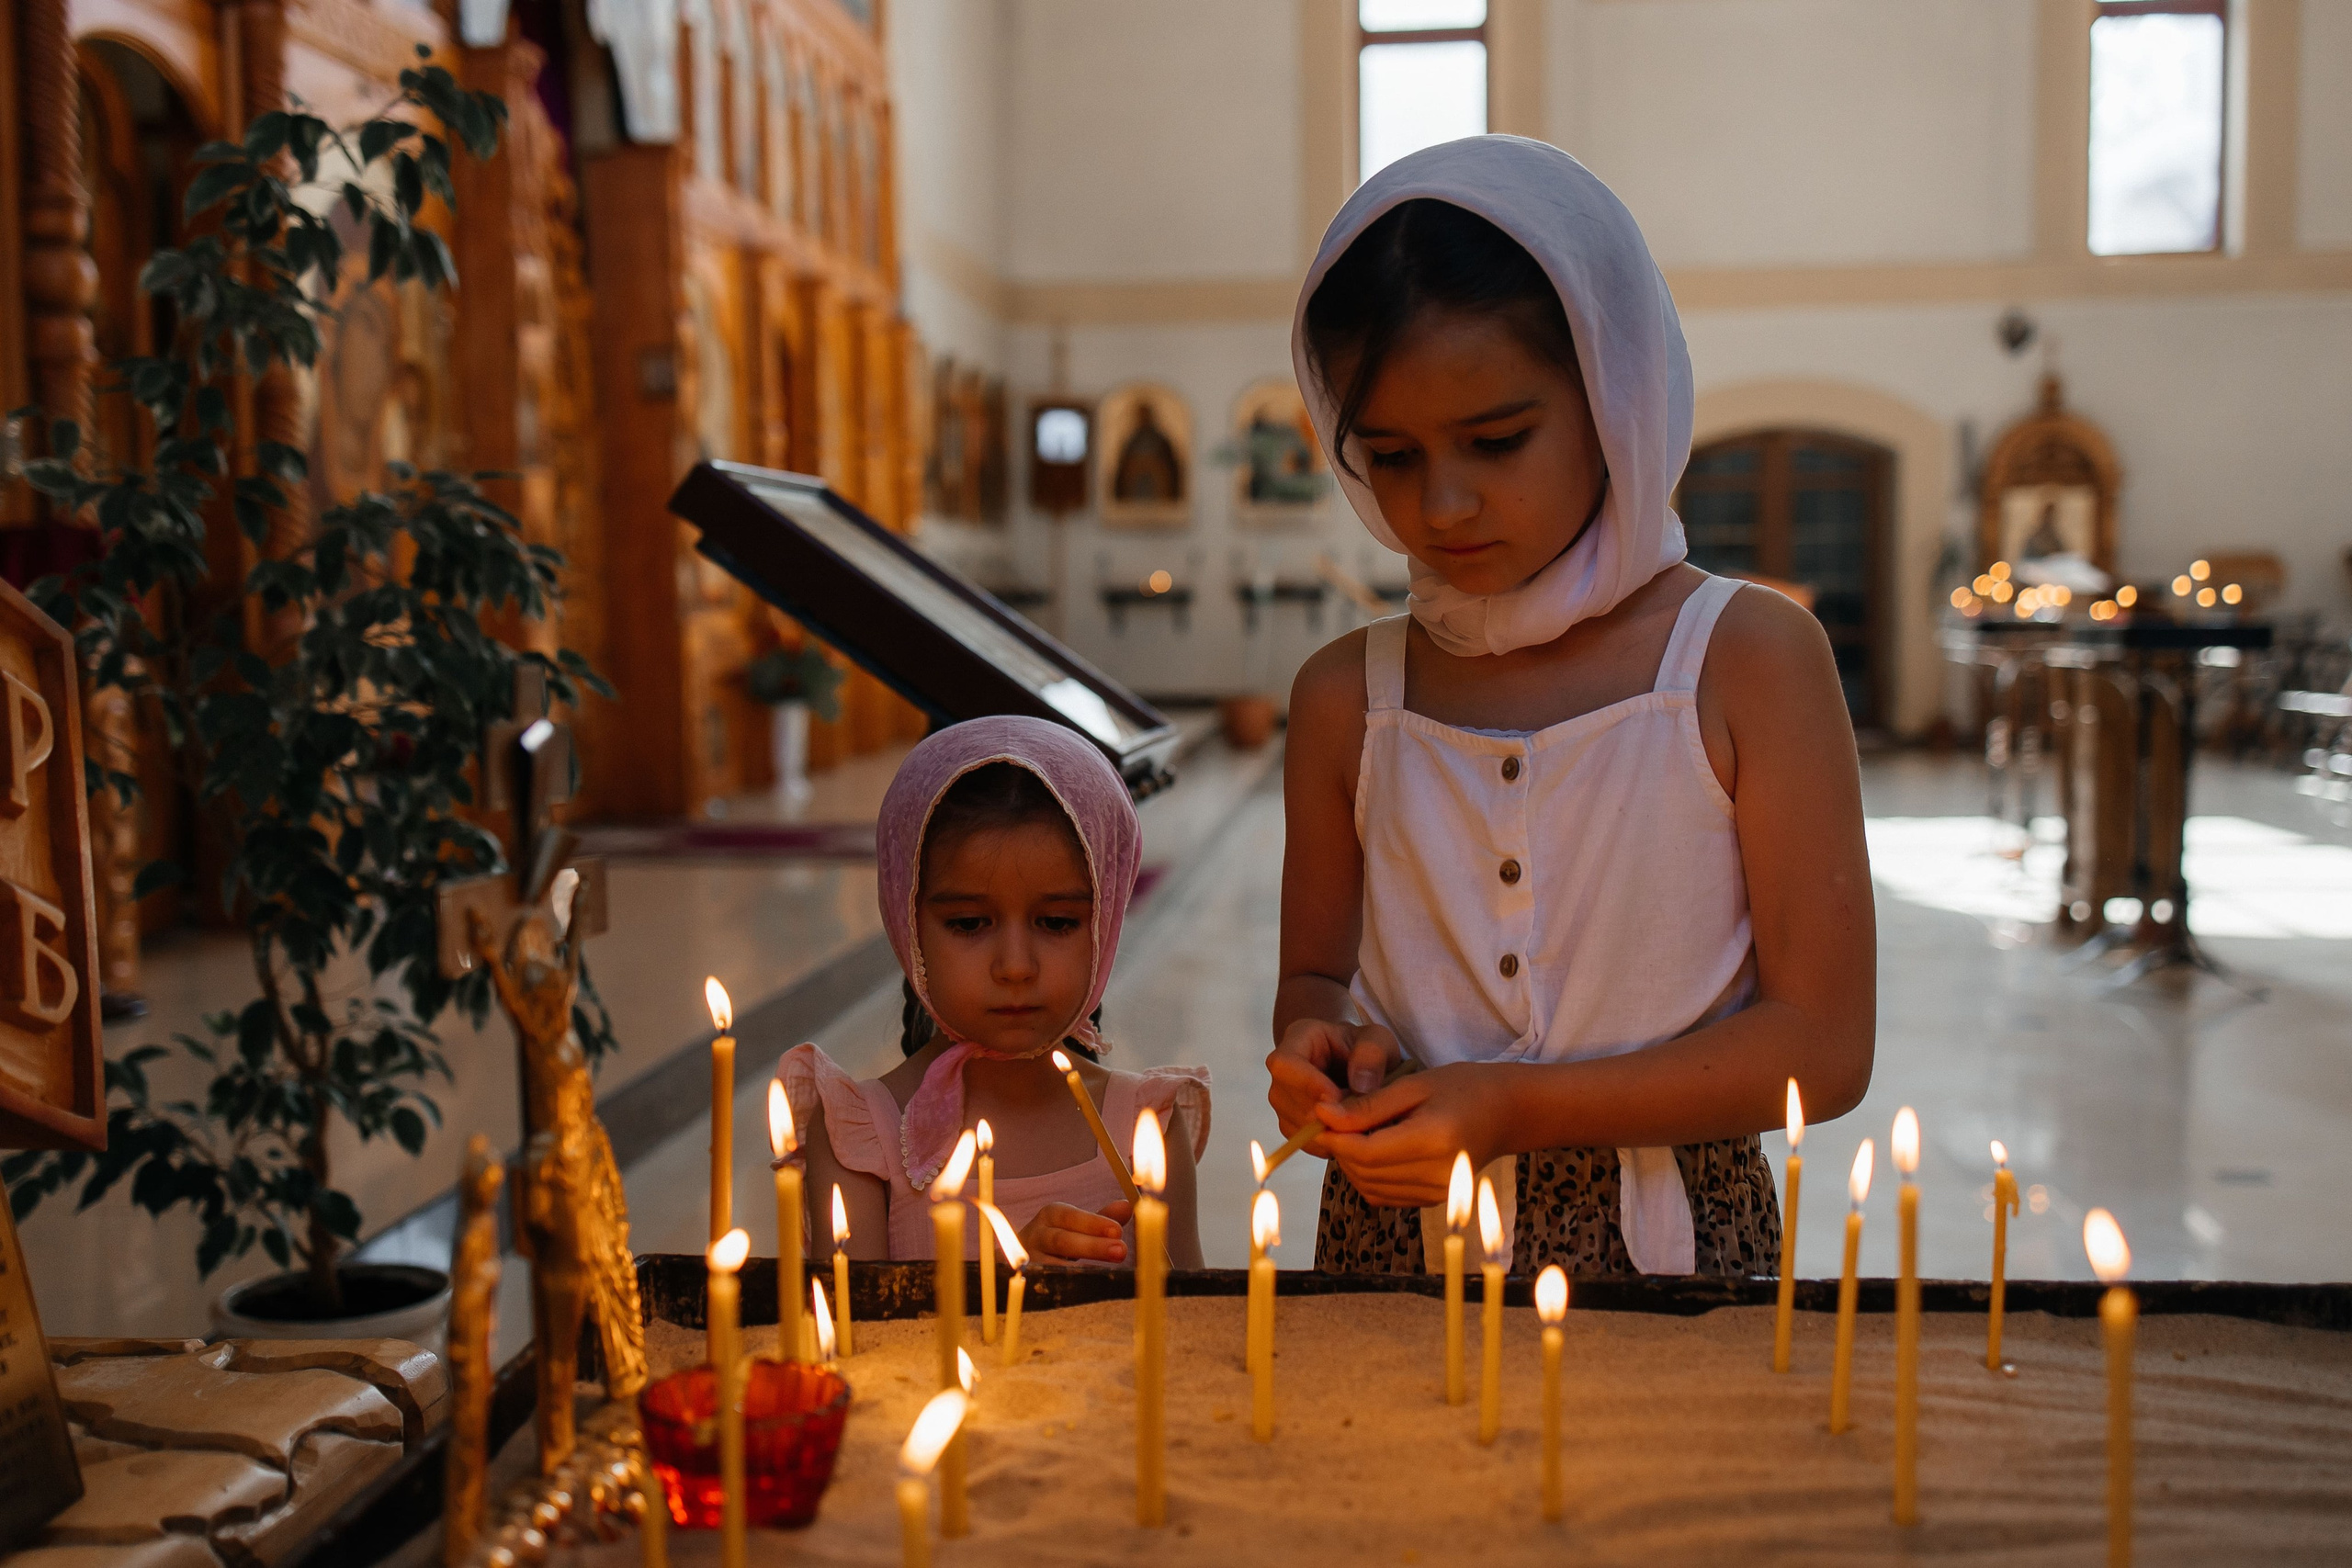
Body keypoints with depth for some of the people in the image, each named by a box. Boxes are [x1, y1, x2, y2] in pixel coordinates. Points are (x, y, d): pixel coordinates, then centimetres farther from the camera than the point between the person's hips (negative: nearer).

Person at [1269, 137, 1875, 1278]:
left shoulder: (1746, 658, -7)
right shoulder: (1347, 698, 1)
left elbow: (1823, 1044, -9)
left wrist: (1515, 1110, -18)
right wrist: (1323, 1053, -10)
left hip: (1671, 1245, 2)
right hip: (1390, 1249, -2)